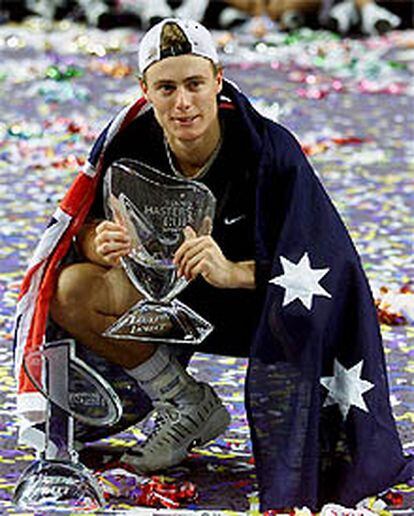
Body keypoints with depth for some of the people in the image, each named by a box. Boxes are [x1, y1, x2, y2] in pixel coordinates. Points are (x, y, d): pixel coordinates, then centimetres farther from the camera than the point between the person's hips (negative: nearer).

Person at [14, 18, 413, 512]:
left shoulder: (270, 148, -25)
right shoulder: (132, 142, -15)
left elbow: (317, 263, -28)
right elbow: (88, 225, -5)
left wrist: (232, 272, -46)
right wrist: (101, 243, -31)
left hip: (254, 299, -4)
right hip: (174, 295, 4)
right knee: (70, 290, -17)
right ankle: (186, 405, 2)